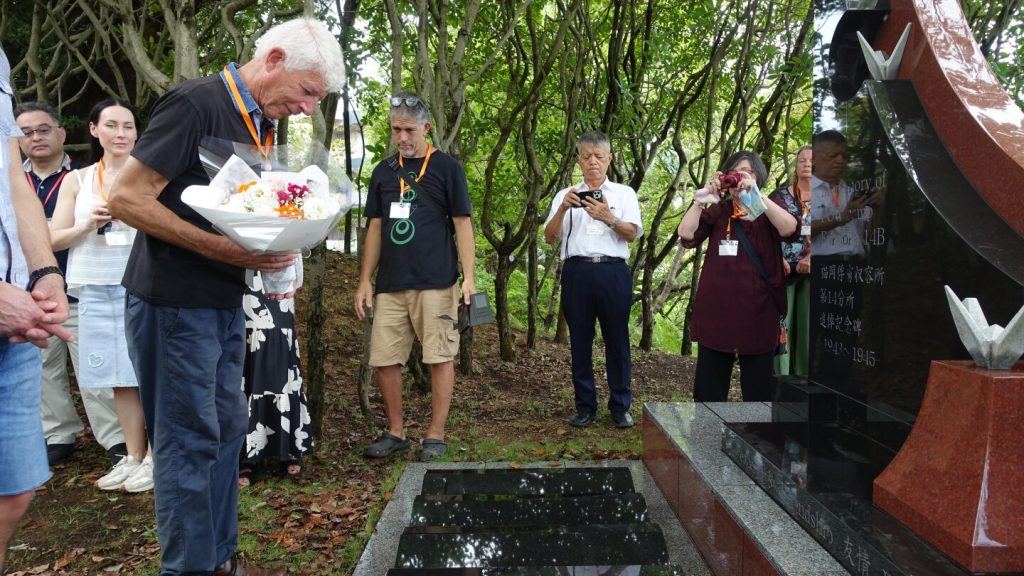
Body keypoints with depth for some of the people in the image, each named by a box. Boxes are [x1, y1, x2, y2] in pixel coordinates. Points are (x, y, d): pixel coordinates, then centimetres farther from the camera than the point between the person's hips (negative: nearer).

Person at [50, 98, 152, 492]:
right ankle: (132, 457, 19)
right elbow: (54, 240, 9)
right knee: (120, 378, 9)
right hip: (96, 290, 3)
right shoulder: (76, 181, 10)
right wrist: (88, 224, -8)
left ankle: (153, 457, 7)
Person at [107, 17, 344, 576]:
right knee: (189, 440, 0)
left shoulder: (259, 122, 12)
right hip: (175, 304, -9)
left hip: (225, 302, 9)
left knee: (227, 429, 14)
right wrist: (228, 250, -23)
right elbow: (126, 198, -18)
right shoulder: (195, 103, -15)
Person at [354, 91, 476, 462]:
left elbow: (462, 223, -1)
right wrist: (365, 280, 10)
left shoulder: (446, 168, 2)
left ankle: (435, 435, 11)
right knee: (384, 359, 4)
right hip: (390, 285, 5)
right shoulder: (383, 171, 14)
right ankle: (395, 432, 19)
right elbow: (375, 228, 15)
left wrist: (468, 277, -10)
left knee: (440, 357, 0)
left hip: (435, 283, -4)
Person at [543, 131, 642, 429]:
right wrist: (563, 209, -12)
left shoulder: (624, 193, 13)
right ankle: (585, 406, 13)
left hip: (613, 272, -1)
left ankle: (621, 407, 9)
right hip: (577, 272, 1)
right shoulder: (566, 195, 17)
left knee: (617, 340, 0)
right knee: (580, 341, 4)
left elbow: (633, 234, 1)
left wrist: (609, 217, -18)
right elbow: (549, 237, 6)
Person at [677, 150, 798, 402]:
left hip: (758, 310, -1)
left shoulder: (771, 210, 8)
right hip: (716, 309, 1)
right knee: (709, 388, 8)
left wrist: (755, 195, -23)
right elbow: (686, 233, -4)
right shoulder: (718, 211, 11)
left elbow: (790, 229, -14)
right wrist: (701, 199, -14)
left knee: (758, 389, 7)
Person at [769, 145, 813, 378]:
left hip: (810, 271, 1)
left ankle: (805, 380, 13)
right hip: (783, 270, 0)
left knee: (808, 326, 4)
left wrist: (811, 257, -17)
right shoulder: (779, 195, 8)